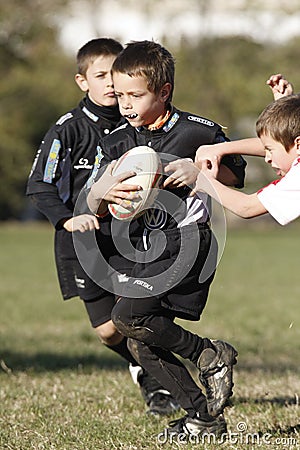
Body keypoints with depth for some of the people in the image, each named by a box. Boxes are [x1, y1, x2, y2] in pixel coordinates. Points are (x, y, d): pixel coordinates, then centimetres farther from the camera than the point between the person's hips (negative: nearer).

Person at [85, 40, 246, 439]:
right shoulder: (118, 143, 8)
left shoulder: (198, 131, -6)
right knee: (141, 344, 2)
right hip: (149, 251, 7)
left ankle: (212, 355, -5)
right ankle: (204, 416, 11)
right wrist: (101, 193, -19)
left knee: (129, 317, -22)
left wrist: (200, 171, -14)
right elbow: (96, 209, 5)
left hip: (189, 239, -7)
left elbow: (236, 176, 6)